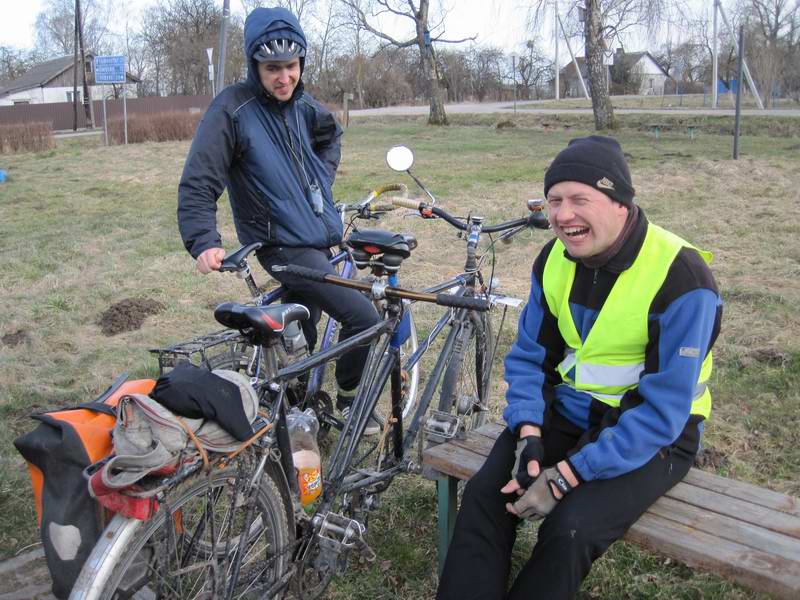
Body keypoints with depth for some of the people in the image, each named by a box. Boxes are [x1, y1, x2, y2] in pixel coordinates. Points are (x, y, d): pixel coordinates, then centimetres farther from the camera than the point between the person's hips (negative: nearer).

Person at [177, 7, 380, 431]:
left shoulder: (301, 105, 5)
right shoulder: (232, 110, -15)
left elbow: (331, 135, 29)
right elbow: (198, 184, -17)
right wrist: (204, 243, -29)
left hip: (319, 236, 7)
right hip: (284, 246, -7)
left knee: (302, 336, 19)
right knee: (363, 316, -16)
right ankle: (349, 400, 6)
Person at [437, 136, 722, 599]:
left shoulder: (682, 278, -22)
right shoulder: (555, 258, -3)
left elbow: (662, 411, -23)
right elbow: (529, 356, 5)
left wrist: (566, 476, -25)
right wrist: (529, 435, -13)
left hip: (649, 436, -5)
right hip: (568, 414, 5)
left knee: (570, 529, -26)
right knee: (484, 497, -17)